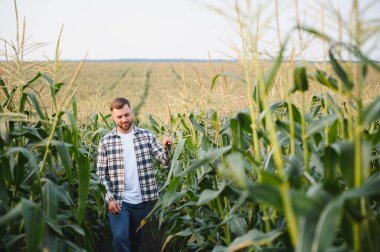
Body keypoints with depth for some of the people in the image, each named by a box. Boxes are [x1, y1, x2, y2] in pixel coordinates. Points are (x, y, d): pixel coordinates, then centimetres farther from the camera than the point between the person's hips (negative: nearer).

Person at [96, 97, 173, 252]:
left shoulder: (146, 136, 2)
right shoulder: (105, 142, -2)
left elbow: (164, 160, -5)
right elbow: (101, 173, -1)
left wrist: (166, 148, -27)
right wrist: (110, 198, -11)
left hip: (141, 200, 2)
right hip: (118, 200, -2)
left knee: (136, 239, 16)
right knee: (120, 237, -14)